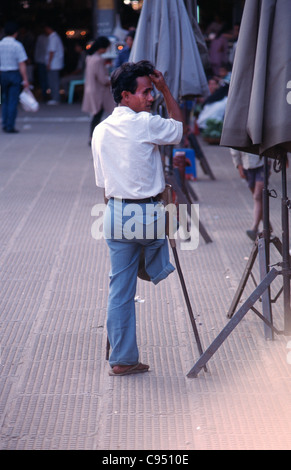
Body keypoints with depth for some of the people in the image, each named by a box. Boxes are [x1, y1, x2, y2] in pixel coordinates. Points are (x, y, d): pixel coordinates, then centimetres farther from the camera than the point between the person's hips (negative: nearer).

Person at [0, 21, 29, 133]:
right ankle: (10, 126, 0)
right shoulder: (17, 45, -9)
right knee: (13, 101, 0)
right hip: (14, 73, -4)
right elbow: (22, 64, -13)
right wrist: (25, 80, -11)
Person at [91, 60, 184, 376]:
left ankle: (122, 359, 13)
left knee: (120, 289, 9)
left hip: (115, 213, 7)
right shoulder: (145, 123, -11)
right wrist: (166, 89, 10)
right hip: (147, 214, -6)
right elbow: (178, 128, 8)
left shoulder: (100, 131, 8)